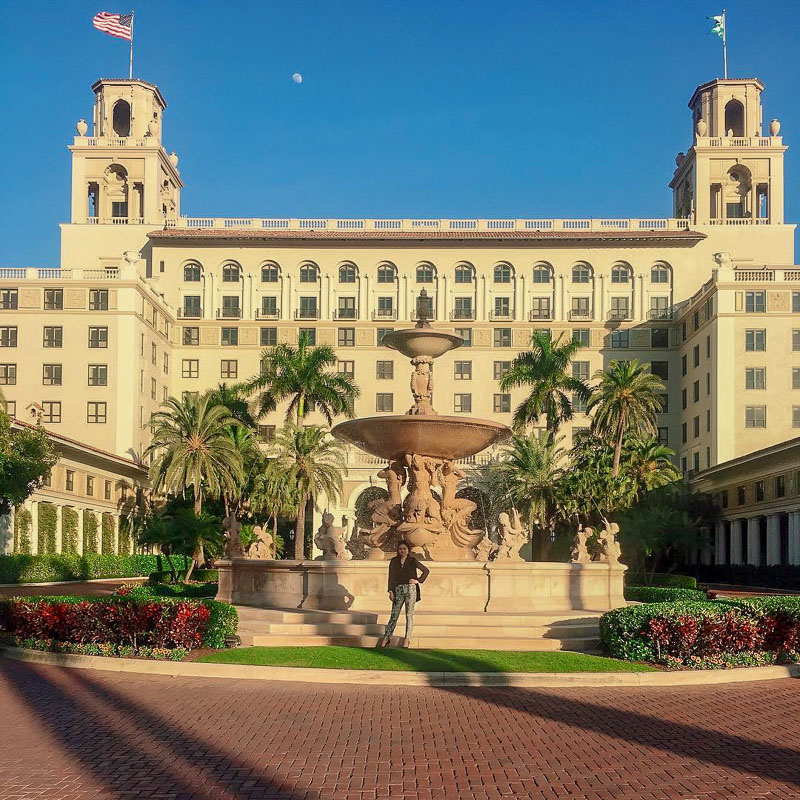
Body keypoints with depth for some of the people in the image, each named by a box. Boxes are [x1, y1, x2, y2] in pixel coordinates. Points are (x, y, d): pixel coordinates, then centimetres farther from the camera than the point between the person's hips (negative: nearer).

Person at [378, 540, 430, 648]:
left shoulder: (413, 561, 6)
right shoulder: (394, 561, 10)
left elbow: (426, 570, 12)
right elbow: (391, 576, 5)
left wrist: (418, 580, 1)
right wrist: (391, 591, -3)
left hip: (410, 589, -1)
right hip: (398, 590, 1)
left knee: (409, 615, 0)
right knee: (394, 615, -2)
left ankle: (407, 638, 2)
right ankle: (386, 637, -1)